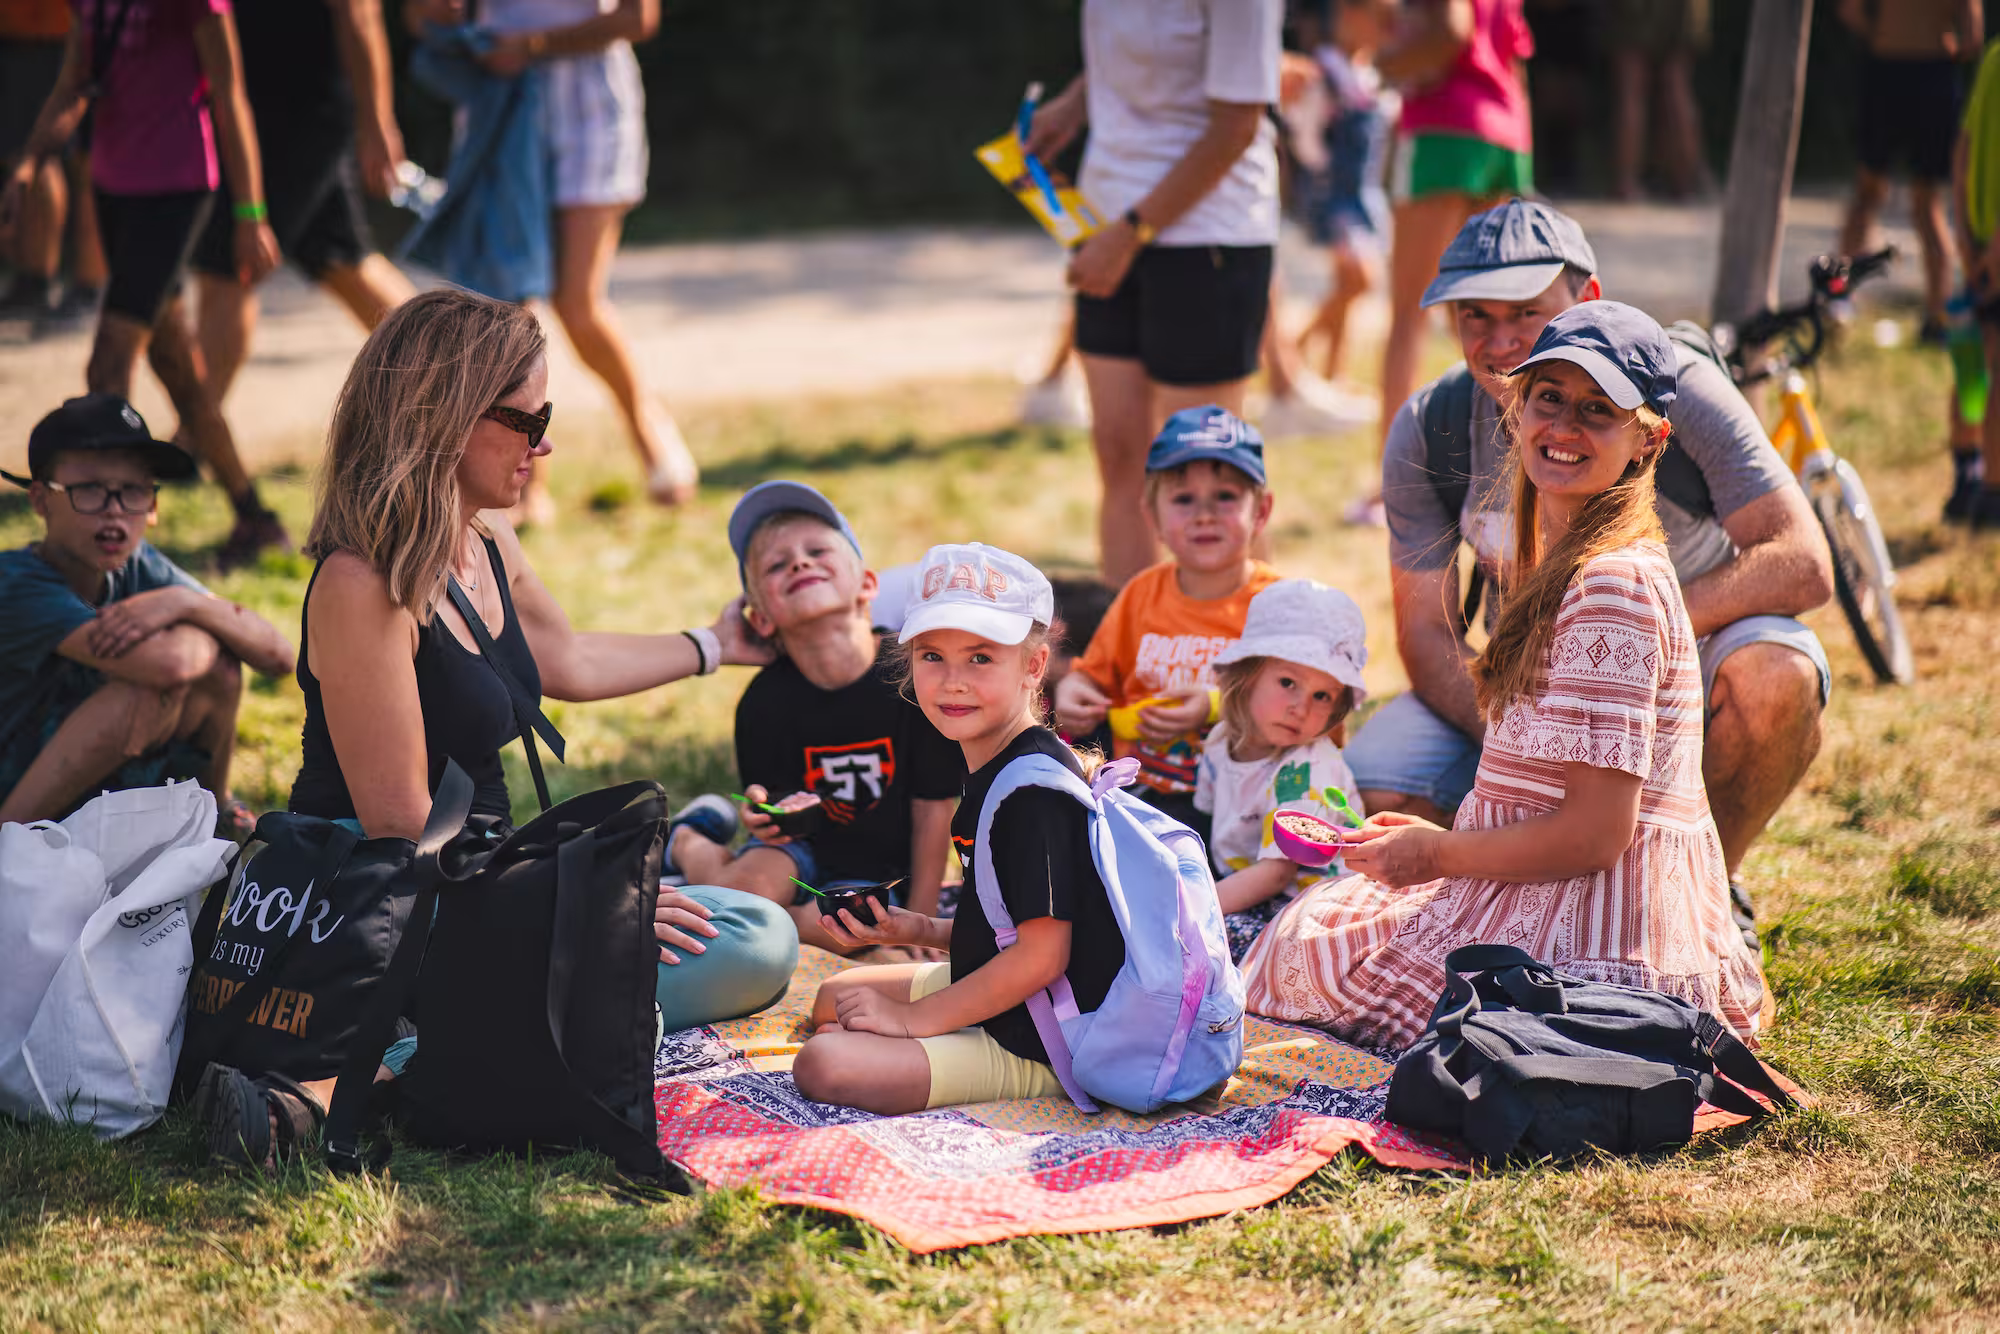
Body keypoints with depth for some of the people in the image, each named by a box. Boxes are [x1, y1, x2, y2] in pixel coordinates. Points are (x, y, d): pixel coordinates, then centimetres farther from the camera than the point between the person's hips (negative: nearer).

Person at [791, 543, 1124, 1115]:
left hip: (1036, 1053, -11)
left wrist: (916, 1017, -18)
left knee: (824, 1063, -23)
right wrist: (919, 930, 2)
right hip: (996, 1003, 11)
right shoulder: (993, 771, 9)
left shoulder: (1036, 787, -23)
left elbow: (1042, 954, -25)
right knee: (834, 1000, 24)